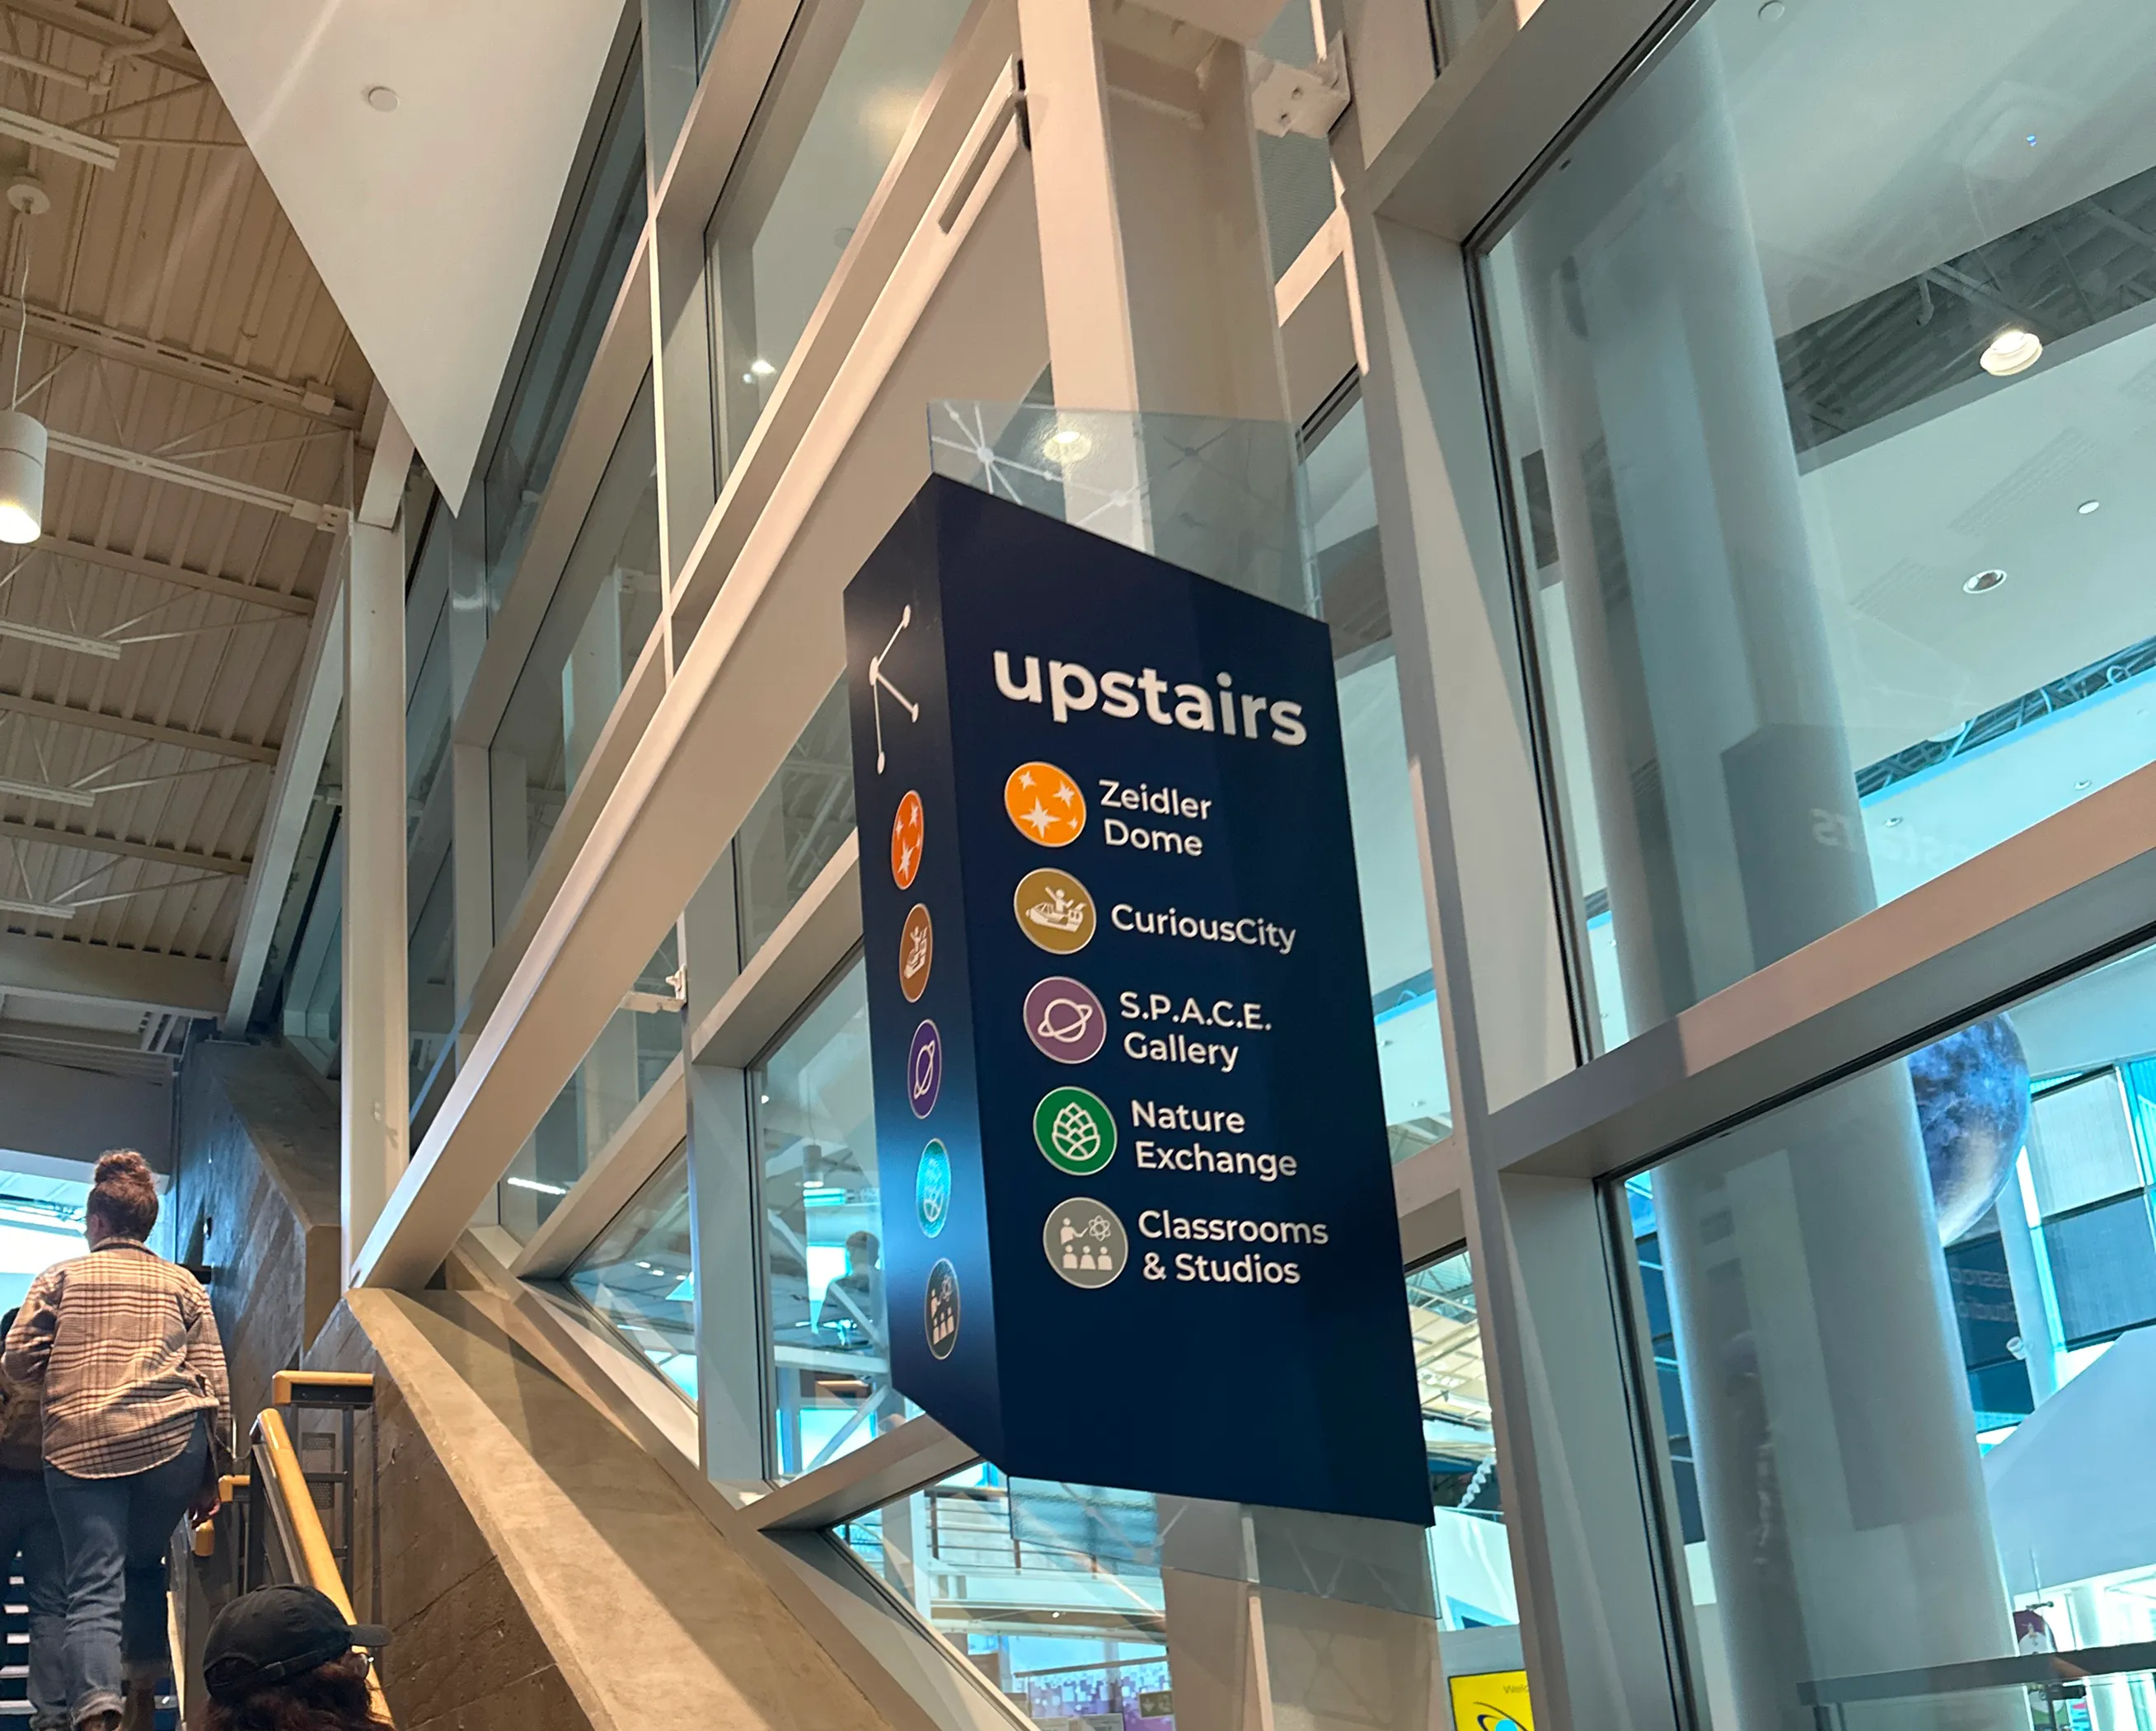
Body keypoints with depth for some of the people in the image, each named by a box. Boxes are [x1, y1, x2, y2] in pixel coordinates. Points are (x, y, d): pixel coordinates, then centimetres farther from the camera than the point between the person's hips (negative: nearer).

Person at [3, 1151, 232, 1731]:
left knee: (94, 1588, -5)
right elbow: (213, 1378, 9)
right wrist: (210, 1471, 13)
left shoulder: (59, 1278, 12)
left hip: (79, 1447, -1)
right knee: (144, 1565, 21)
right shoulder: (183, 1284, 14)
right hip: (171, 1442, 1)